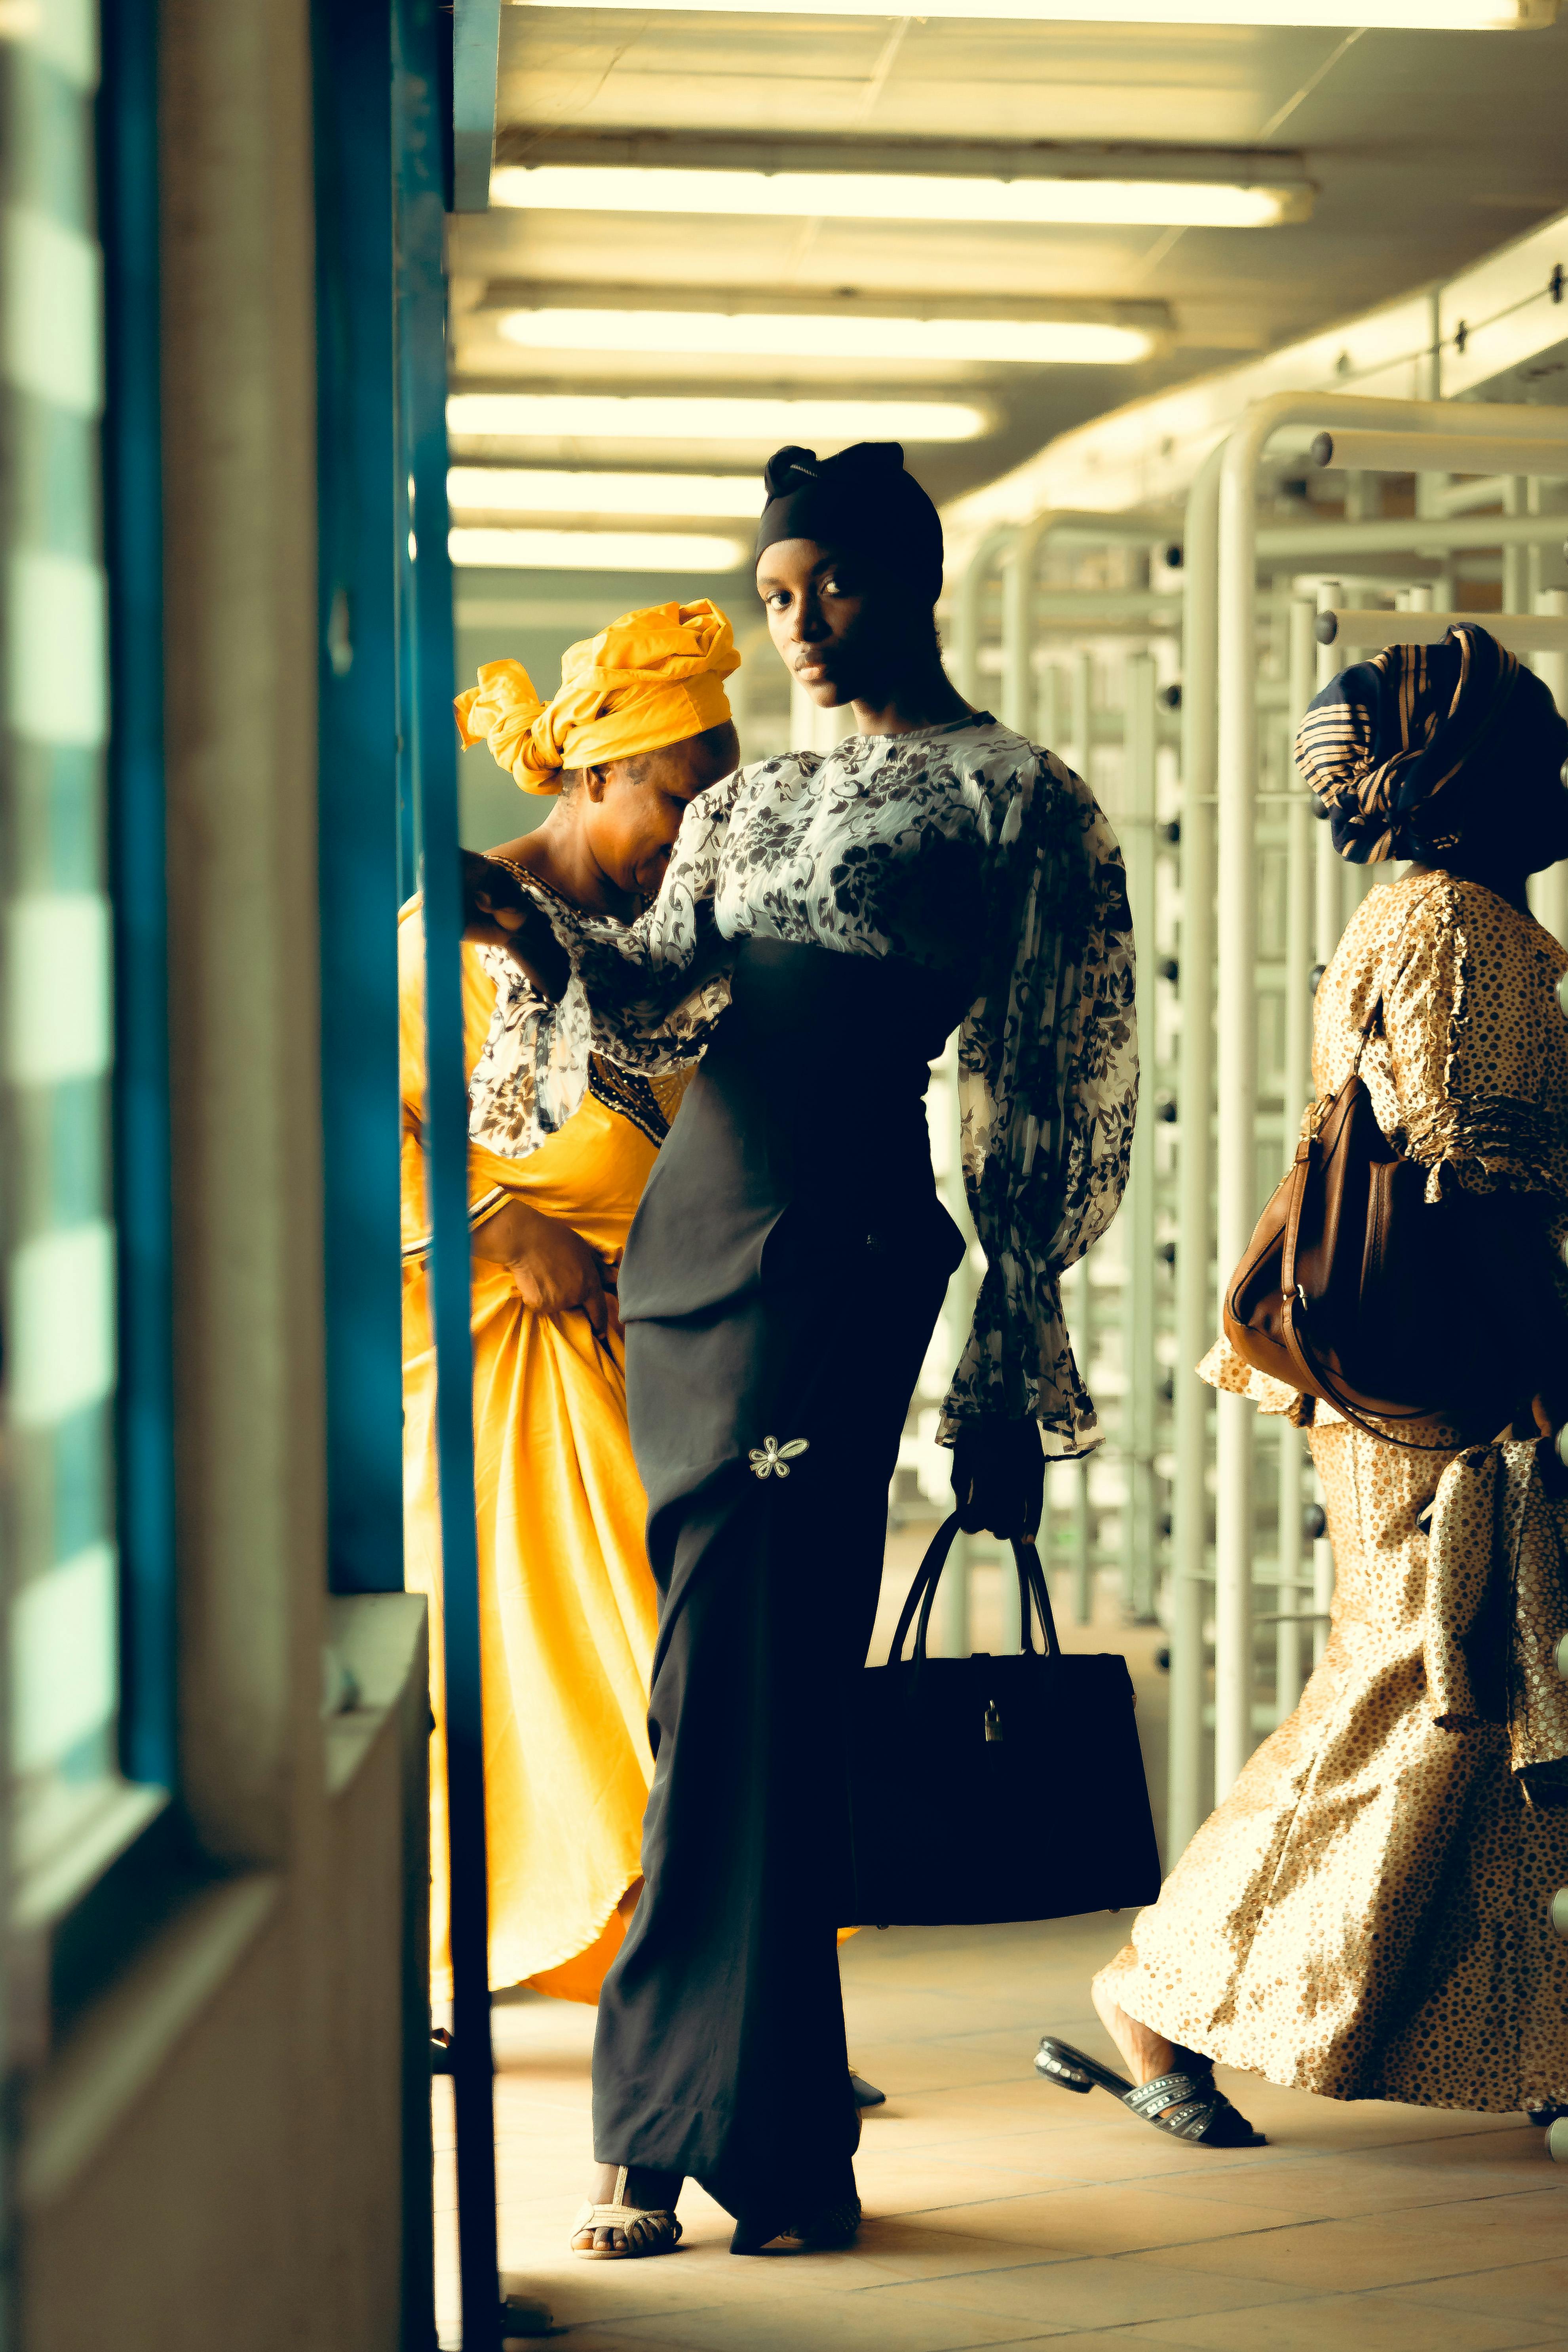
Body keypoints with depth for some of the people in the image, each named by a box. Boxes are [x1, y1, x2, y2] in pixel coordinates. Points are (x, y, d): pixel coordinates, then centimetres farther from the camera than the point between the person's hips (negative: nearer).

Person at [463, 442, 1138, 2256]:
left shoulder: (1014, 800, 2)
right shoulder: (749, 806, 20)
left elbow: (1043, 1092, 0)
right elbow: (661, 1004, 8)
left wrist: (1010, 1346, -4)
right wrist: (549, 949, -14)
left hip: (840, 1235, -6)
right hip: (691, 1220, 6)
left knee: (741, 1676, -9)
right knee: (749, 1671, 7)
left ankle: (691, 2120, -3)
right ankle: (752, 2116, 13)